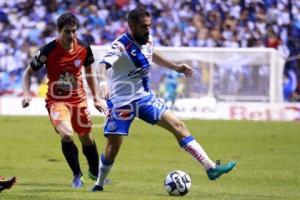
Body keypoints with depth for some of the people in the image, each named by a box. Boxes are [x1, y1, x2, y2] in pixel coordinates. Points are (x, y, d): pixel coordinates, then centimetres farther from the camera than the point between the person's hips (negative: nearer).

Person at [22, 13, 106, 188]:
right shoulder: (48, 51, -17)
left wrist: (96, 97, 11)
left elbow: (89, 72, 12)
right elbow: (28, 72, -5)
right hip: (56, 100, -4)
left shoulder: (84, 48, -7)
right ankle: (77, 175, -5)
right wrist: (27, 94, -19)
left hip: (78, 99, 4)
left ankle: (95, 172, 43)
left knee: (86, 138, 14)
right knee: (66, 134, -27)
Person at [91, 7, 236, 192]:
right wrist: (103, 82, -61)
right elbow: (103, 65, -41)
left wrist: (176, 67, 21)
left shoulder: (147, 41, -1)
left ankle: (211, 168, -4)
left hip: (144, 97, 6)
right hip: (122, 101, -6)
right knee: (113, 146, -7)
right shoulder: (121, 46, -23)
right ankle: (99, 185, 18)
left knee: (178, 126, -3)